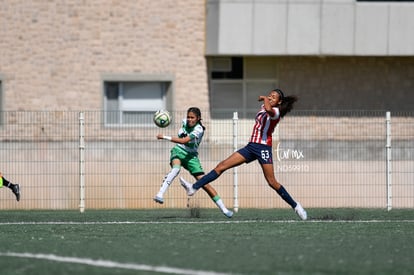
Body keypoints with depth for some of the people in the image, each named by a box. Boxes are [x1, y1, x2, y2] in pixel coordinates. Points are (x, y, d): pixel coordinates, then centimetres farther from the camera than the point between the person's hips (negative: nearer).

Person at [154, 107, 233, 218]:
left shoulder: (198, 130, -22)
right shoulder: (185, 122, -3)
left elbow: (184, 141, -34)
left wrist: (165, 137, -36)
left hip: (191, 156, -3)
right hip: (178, 151, 3)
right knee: (176, 168, -34)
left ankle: (223, 209, 0)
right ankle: (160, 194, -47)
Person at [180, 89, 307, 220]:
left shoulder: (276, 112, -12)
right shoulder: (263, 108, 14)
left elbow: (268, 110, -36)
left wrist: (264, 98, -19)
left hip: (264, 148, -8)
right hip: (251, 146, 8)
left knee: (272, 182, -9)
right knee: (222, 166, -1)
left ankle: (295, 205, 7)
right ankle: (194, 188, -4)